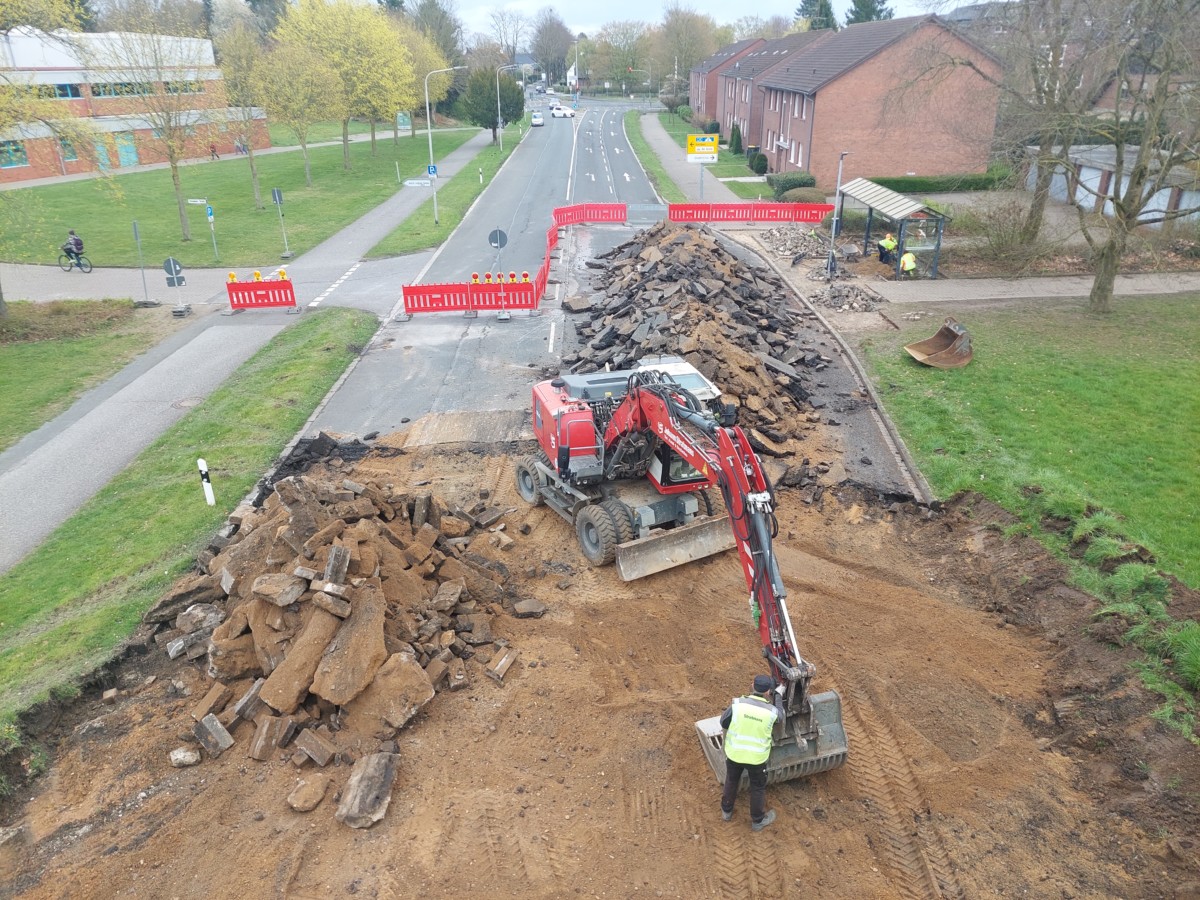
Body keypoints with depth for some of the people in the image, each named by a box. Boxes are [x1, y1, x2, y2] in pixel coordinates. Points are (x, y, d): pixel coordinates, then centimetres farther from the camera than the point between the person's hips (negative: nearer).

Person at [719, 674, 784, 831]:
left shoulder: (738, 703, -21)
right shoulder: (772, 711, -20)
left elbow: (724, 722, -6)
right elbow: (780, 714, 5)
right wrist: (779, 694, 19)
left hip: (734, 752, 1)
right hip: (757, 757, -1)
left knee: (731, 780, 27)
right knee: (758, 787, 23)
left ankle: (727, 810, 47)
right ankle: (757, 820, 41)